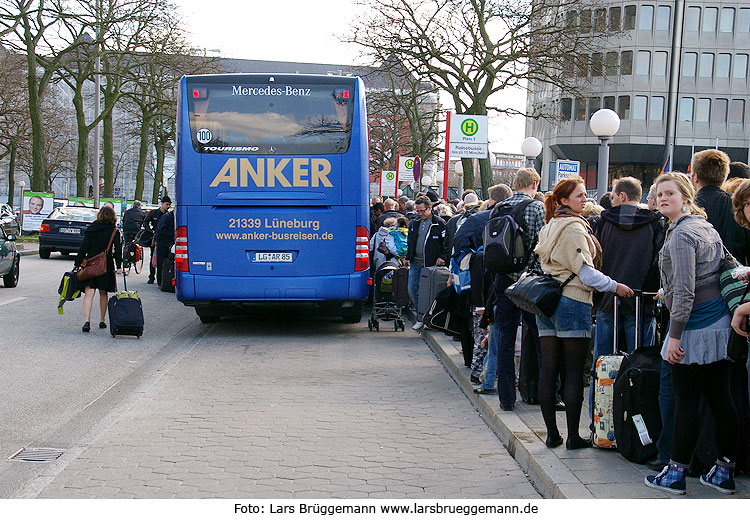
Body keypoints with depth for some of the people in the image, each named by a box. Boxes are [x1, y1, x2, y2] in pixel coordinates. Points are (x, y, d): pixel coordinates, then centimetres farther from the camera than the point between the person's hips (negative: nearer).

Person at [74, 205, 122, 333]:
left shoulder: (91, 229, 4)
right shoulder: (114, 231, -1)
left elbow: (84, 247, 1)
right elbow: (118, 249, -8)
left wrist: (77, 264, 4)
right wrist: (119, 266, -8)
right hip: (106, 265, 0)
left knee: (89, 293, -6)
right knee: (103, 293, 16)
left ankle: (87, 321, -22)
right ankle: (102, 321, 23)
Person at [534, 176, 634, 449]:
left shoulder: (549, 227, 16)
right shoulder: (574, 227, -11)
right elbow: (585, 271, -15)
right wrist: (615, 286, -10)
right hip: (572, 302, -8)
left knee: (548, 369, 5)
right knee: (574, 371, -3)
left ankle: (552, 434, 9)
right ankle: (573, 436, -1)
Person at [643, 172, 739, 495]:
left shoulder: (681, 234, -15)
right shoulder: (707, 227, 14)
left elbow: (684, 290, -20)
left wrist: (675, 334, -18)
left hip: (695, 326, -9)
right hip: (720, 322, 9)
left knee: (686, 400, -2)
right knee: (720, 398, 10)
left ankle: (676, 474, 5)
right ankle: (725, 472, 15)